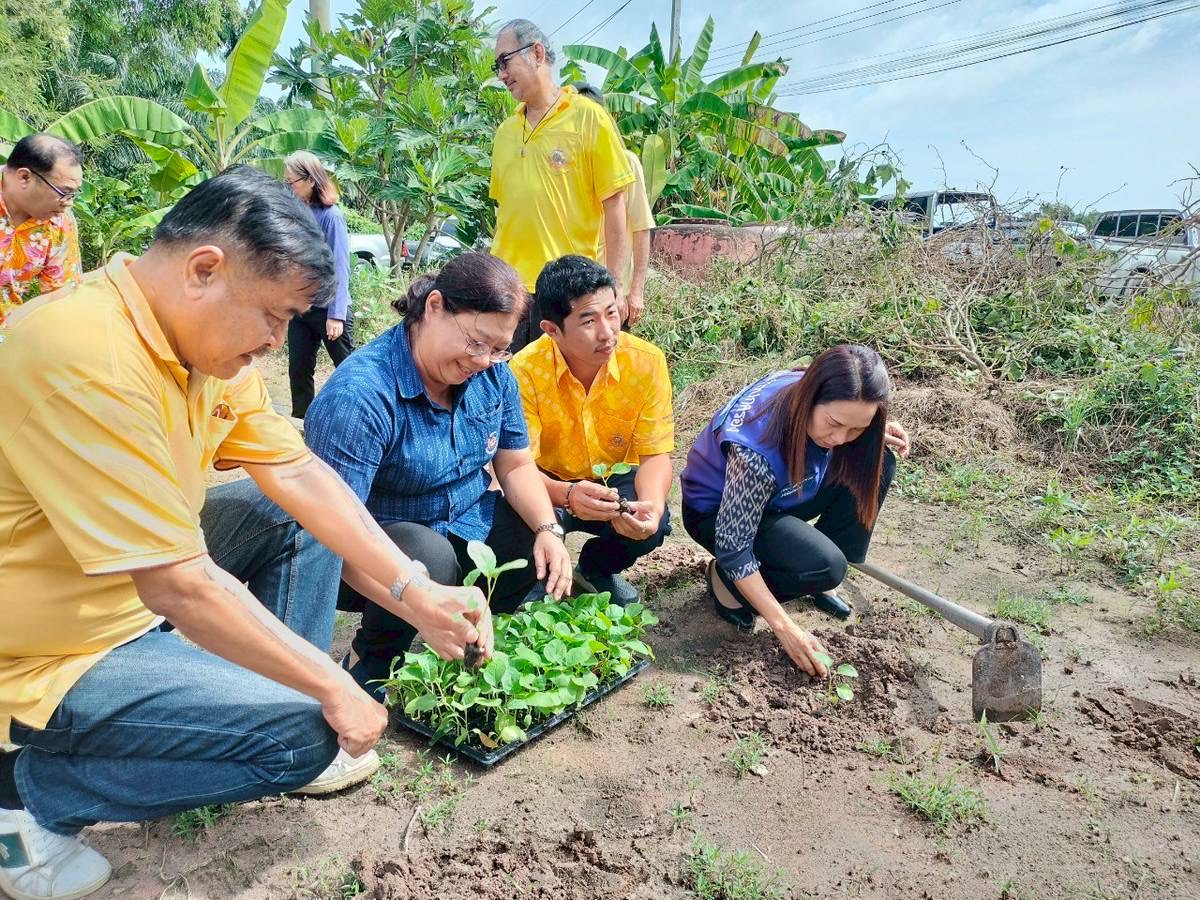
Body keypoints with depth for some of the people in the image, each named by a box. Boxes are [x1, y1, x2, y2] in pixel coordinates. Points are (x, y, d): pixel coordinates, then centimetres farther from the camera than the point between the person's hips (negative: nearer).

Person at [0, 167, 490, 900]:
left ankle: (291, 725, 13)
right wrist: (333, 688, -21)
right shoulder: (88, 357, -32)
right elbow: (180, 587, -31)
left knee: (297, 519, 5)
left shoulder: (210, 337, -4)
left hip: (135, 579, 9)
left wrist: (416, 594, -10)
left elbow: (298, 473, -3)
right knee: (302, 732, -14)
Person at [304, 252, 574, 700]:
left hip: (466, 528, 7)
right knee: (429, 555, -36)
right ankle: (369, 663, -7)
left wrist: (549, 529, -16)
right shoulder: (359, 394, -29)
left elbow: (516, 465, 3)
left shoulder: (493, 374, -6)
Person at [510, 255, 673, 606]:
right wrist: (566, 494, -48)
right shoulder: (525, 372, -24)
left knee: (653, 523, -28)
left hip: (616, 481, 2)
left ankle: (598, 569, 9)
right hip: (551, 485, -2)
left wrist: (651, 503, -39)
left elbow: (655, 455, -16)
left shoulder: (647, 361, -20)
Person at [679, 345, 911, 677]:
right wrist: (785, 627, -28)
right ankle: (727, 579, -1)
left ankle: (821, 583, 2)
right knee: (825, 566, -29)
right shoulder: (757, 450, -39)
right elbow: (733, 548, -30)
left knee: (879, 463, -11)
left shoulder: (813, 395, -20)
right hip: (716, 512, -7)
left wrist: (875, 437, -14)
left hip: (777, 494, 7)